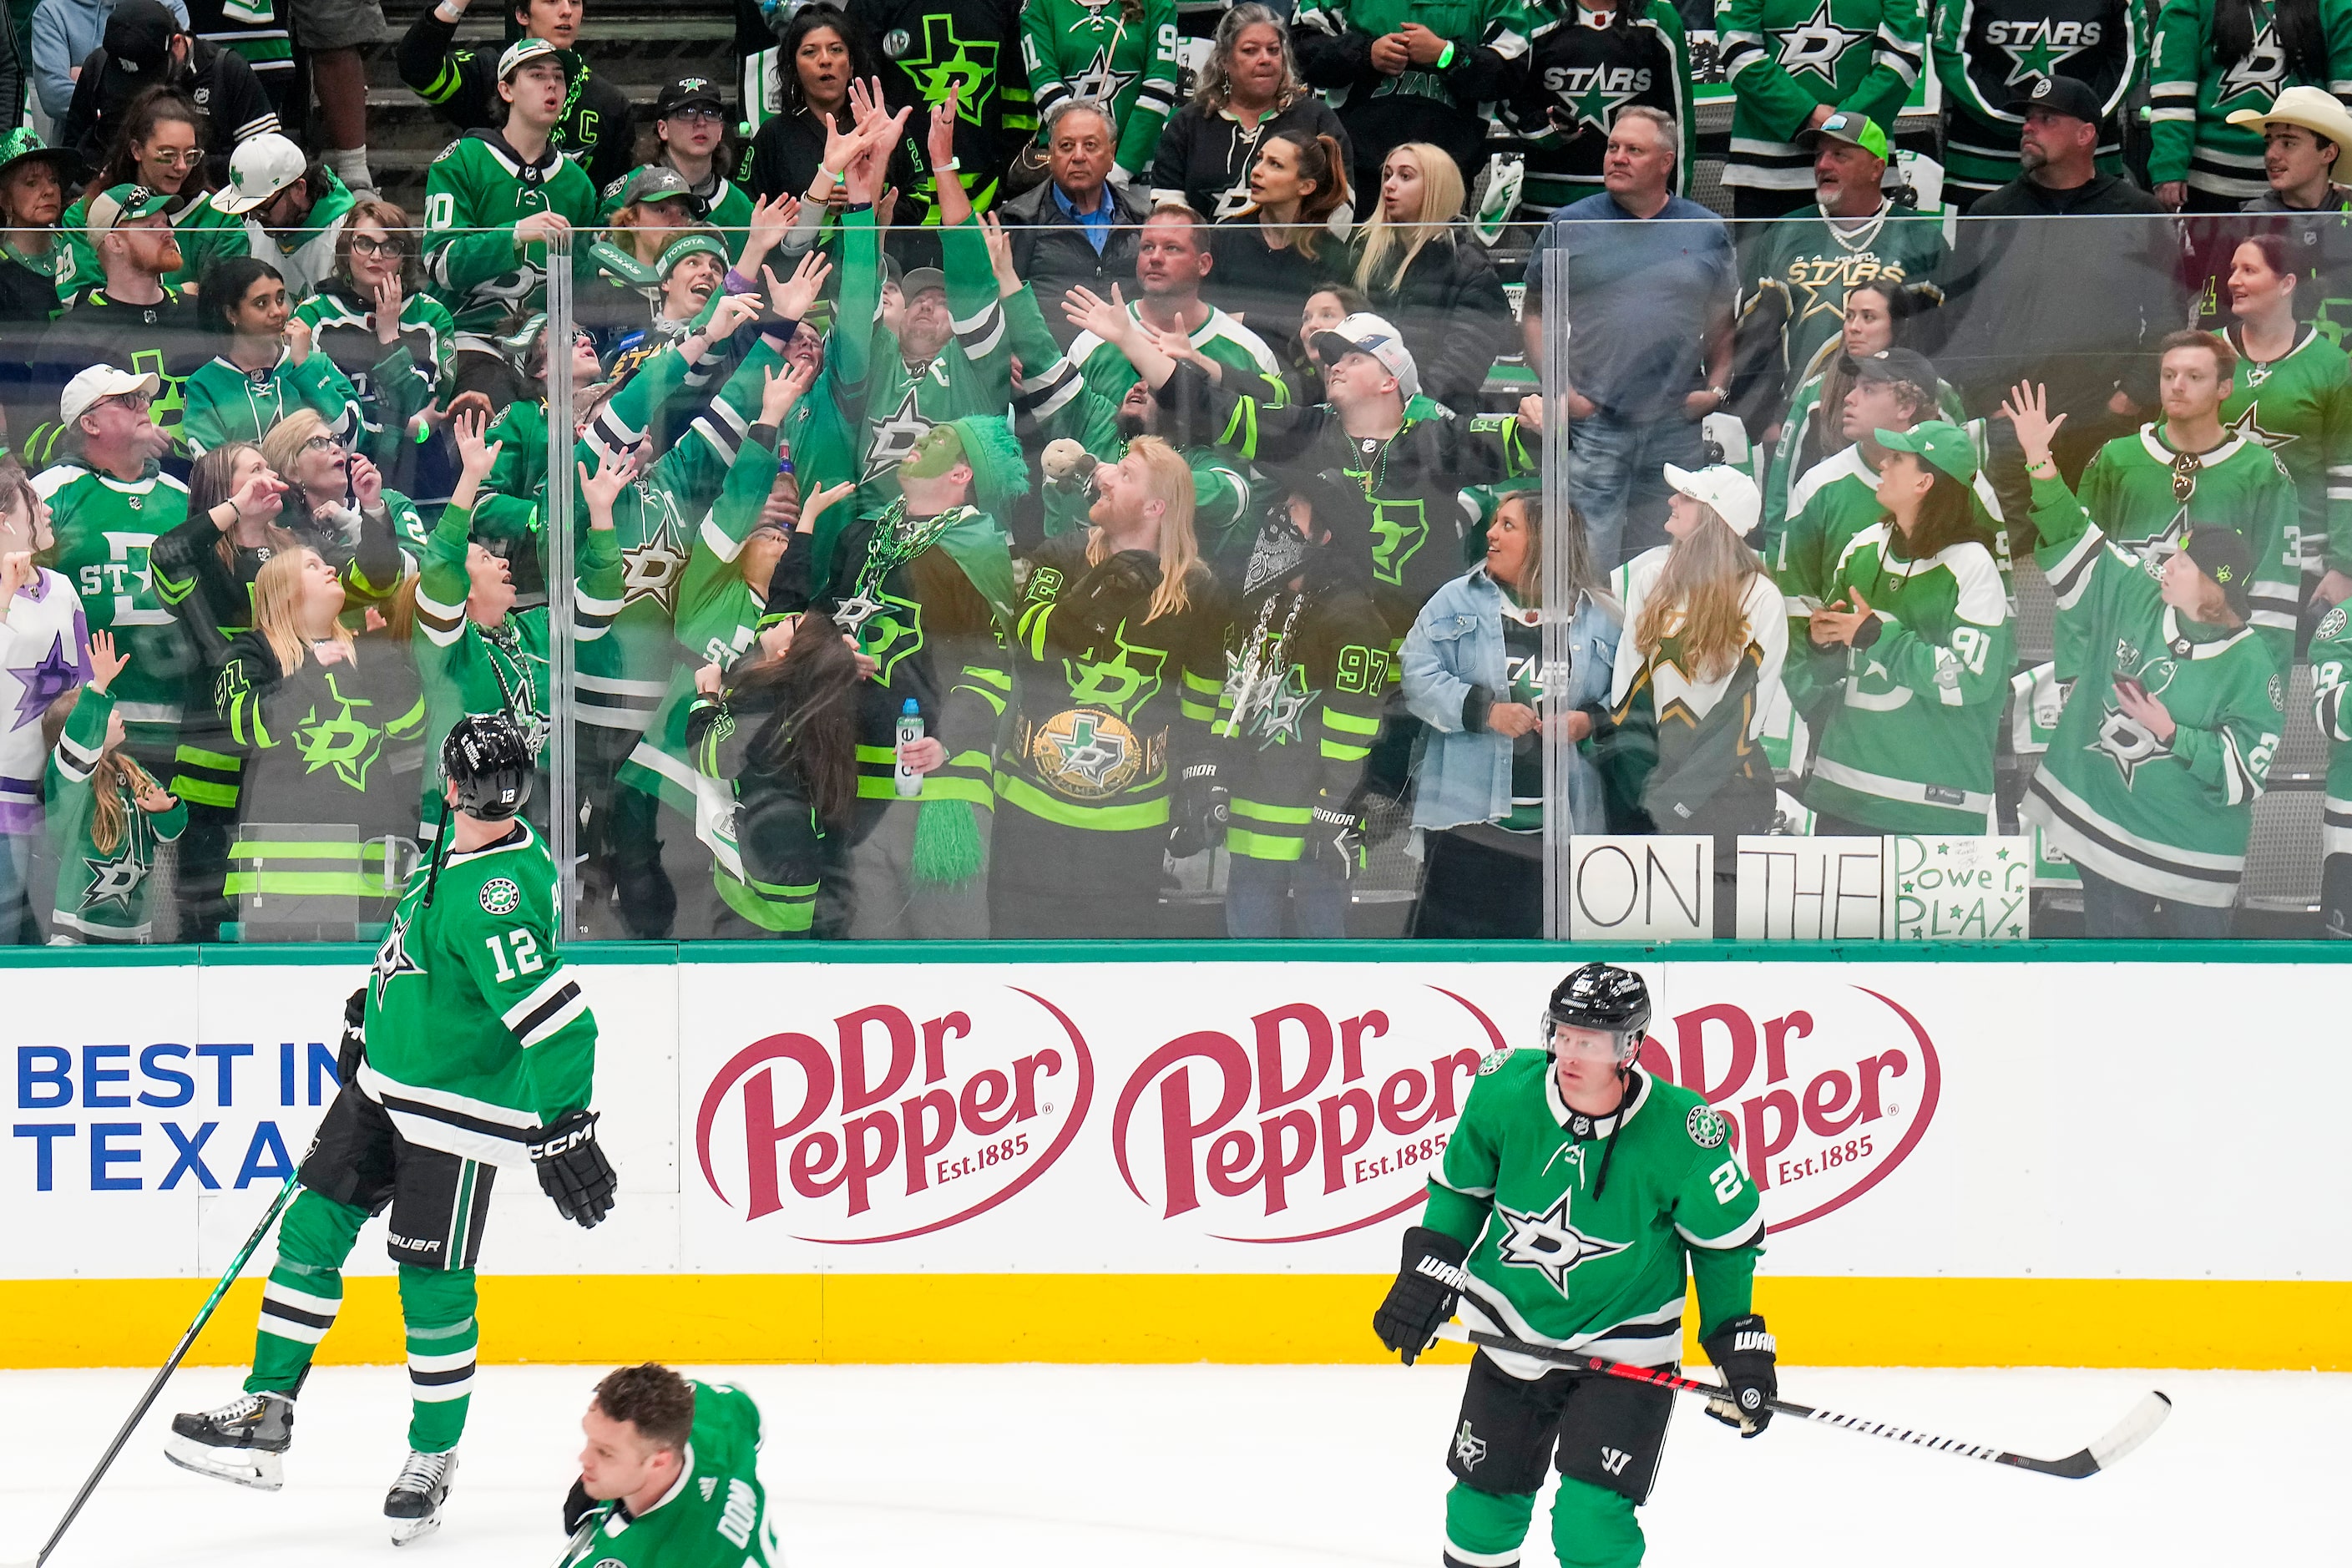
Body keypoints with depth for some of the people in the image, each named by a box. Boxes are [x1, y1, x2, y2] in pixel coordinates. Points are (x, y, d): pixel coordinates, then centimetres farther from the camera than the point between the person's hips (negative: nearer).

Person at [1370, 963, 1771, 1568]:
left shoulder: (1681, 1132, -23)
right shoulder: (1506, 1090, -16)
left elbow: (1725, 1237, -6)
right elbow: (1460, 1184, 4)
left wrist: (1739, 1344, -6)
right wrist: (1429, 1273, -3)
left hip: (1625, 1348, -3)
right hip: (1512, 1331, 3)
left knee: (1593, 1519, -14)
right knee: (1484, 1498, 15)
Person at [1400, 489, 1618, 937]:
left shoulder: (1601, 617, 10)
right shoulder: (1456, 602, 9)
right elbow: (1418, 675, -1)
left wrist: (1591, 721, -9)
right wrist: (1484, 711, -13)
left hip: (1566, 820, 1)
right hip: (1469, 816, -1)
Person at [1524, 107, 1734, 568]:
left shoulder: (1707, 233, 10)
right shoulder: (1570, 227, 5)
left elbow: (1725, 321, 16)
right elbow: (1535, 313, 6)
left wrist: (1717, 388, 2)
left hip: (1677, 429, 2)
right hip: (1592, 424, -2)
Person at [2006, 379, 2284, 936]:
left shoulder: (2251, 665, -15)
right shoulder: (2130, 598, -1)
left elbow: (2244, 772, -16)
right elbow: (2071, 537, 1)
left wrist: (2173, 734, -23)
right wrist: (2040, 462, -8)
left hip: (2190, 851, -5)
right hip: (2105, 826, 5)